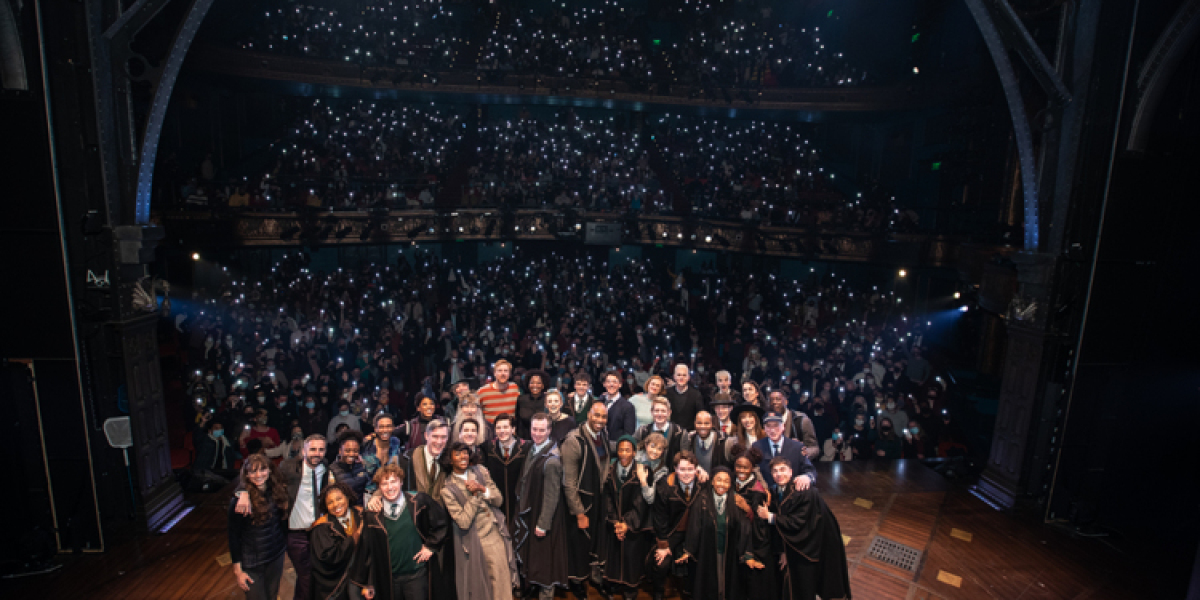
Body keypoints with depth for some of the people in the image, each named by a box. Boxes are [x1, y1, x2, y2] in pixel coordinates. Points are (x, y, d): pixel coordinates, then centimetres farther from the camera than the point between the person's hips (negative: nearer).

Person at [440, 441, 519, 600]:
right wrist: (474, 494, -15)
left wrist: (482, 489, -13)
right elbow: (463, 522, -16)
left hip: (496, 535, 4)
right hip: (475, 542, -3)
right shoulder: (448, 489, -10)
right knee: (480, 587, 7)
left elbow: (498, 500, 3)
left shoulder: (480, 471, 2)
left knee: (502, 582, 5)